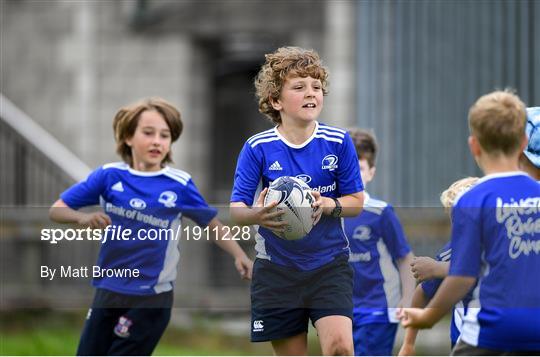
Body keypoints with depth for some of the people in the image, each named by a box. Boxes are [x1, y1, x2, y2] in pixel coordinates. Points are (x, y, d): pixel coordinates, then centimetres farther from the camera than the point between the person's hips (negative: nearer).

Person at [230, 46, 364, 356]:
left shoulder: (338, 142, -4)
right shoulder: (258, 148, -6)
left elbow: (356, 202, 2)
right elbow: (236, 209, -7)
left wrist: (329, 205, -20)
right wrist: (257, 214, -30)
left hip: (330, 263, 0)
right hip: (277, 268, 0)